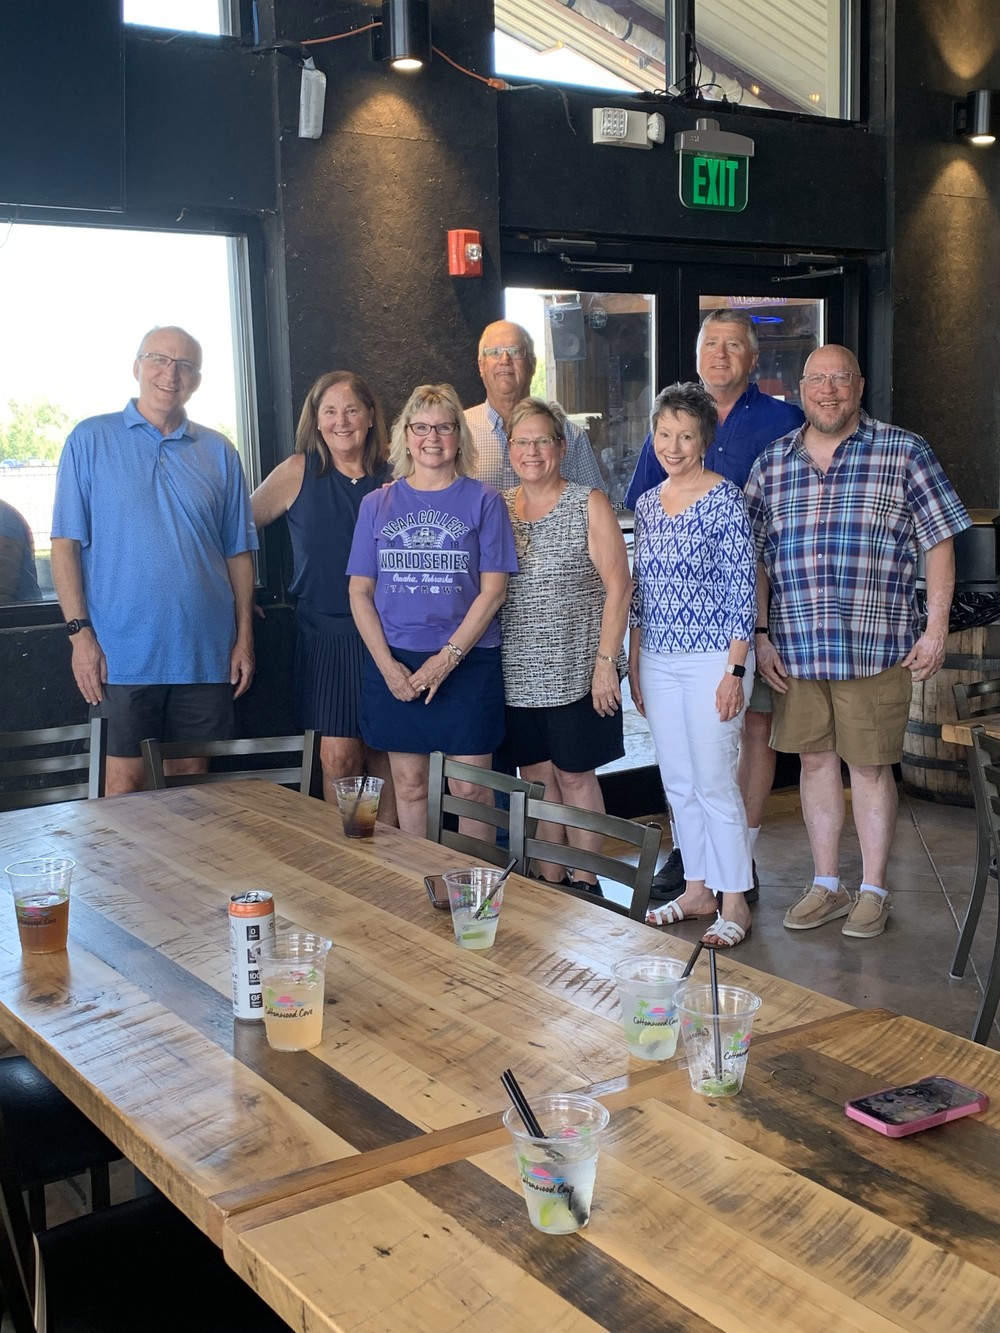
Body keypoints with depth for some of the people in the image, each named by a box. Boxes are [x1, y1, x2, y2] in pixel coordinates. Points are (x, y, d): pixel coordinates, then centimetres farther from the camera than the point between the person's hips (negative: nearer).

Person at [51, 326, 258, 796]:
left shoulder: (218, 452, 11)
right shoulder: (91, 440, 2)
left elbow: (238, 551, 12)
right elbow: (65, 543, -1)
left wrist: (244, 637, 6)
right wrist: (80, 632, -9)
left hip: (205, 654, 3)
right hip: (123, 652, -3)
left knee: (191, 780, 10)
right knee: (125, 782, 1)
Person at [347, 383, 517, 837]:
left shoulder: (483, 502, 1)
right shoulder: (377, 505, 8)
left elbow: (493, 590, -5)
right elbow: (360, 592, 6)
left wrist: (446, 658, -13)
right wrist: (387, 665, -6)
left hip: (468, 663, -2)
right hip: (394, 666, 3)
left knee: (471, 787, 0)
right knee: (408, 782, 9)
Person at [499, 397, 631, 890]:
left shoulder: (588, 504, -2)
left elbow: (618, 586, -7)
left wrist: (605, 661, -14)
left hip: (575, 672, -4)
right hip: (516, 673, 4)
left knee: (575, 775, 2)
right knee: (536, 776, 9)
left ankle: (585, 882, 15)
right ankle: (549, 881, 20)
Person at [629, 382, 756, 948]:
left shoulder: (725, 499, -9)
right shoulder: (648, 504, 10)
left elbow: (742, 590, -11)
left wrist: (734, 670, -15)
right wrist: (634, 663, 13)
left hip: (712, 659, -6)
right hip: (659, 662, 6)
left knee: (715, 782, -4)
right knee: (679, 783, 12)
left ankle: (735, 902, 8)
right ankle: (698, 889, 25)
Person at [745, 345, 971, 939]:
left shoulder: (905, 452, 0)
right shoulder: (773, 463, 8)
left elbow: (939, 543, -1)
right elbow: (755, 556, 10)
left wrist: (937, 629, -6)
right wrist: (761, 635, 4)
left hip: (875, 647, -3)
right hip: (794, 649, 3)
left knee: (870, 767, 4)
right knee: (816, 761, 12)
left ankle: (873, 891, 19)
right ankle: (826, 886, 25)